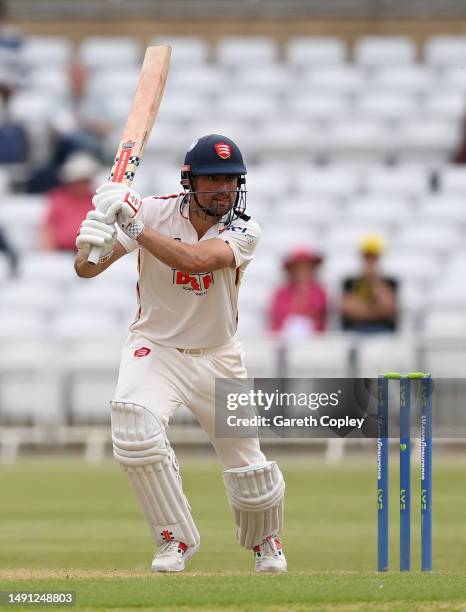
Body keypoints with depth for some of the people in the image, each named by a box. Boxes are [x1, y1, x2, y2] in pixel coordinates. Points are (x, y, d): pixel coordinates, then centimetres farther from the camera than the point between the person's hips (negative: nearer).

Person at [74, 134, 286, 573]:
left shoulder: (243, 230, -16)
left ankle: (265, 541, 39)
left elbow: (193, 260, -36)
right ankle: (177, 539, -12)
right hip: (155, 349, -1)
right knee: (134, 426, -30)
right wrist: (90, 243, -41)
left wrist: (133, 223, -40)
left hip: (218, 357, 1)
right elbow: (87, 269, -18)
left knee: (249, 469, 4)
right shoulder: (155, 212, -14)